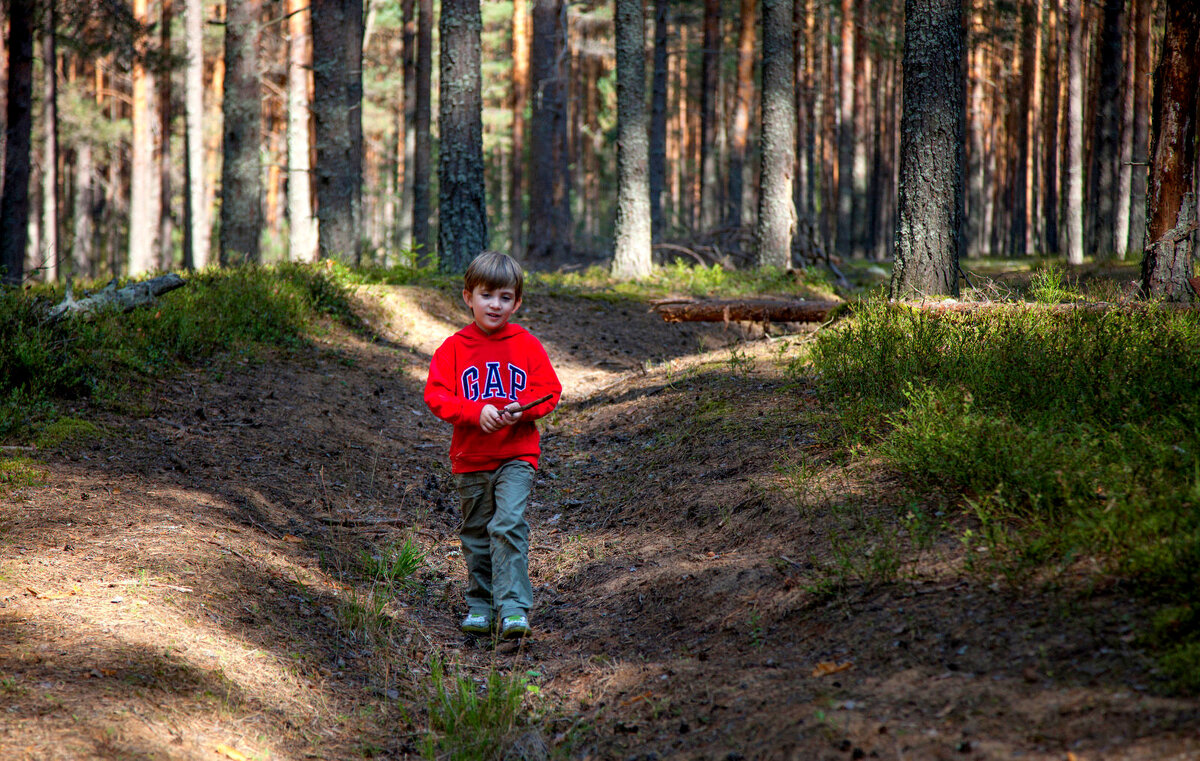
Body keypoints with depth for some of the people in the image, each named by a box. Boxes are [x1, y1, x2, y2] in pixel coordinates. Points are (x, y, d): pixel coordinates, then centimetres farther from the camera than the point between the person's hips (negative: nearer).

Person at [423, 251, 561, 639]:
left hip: (517, 454, -2)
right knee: (476, 535, 12)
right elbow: (436, 396, -6)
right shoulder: (453, 348, 1)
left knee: (509, 525, -18)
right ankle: (479, 604, 26)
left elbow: (549, 391, 2)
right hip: (470, 458, 2)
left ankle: (513, 607, -19)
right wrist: (476, 412, -21)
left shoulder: (527, 346, 1)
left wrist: (522, 410, -18)